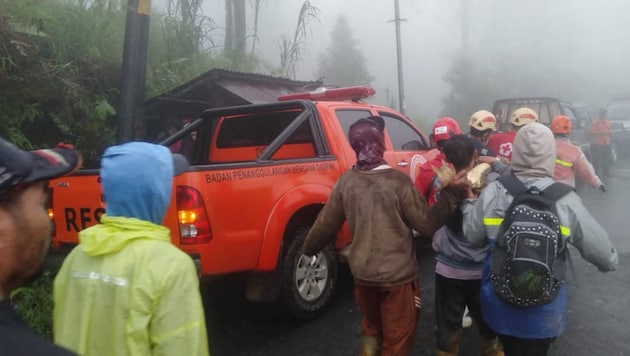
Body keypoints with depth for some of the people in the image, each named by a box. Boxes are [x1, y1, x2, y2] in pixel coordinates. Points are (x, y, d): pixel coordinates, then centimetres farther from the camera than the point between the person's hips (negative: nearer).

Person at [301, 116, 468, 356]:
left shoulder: (346, 181, -6)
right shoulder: (398, 181, -19)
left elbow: (325, 224, 3)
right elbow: (428, 224, -14)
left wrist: (308, 249, 20)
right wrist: (452, 193, -8)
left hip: (362, 273, 4)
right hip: (397, 275, -4)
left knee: (371, 326, 30)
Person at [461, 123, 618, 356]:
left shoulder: (492, 192, -15)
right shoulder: (565, 201, -18)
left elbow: (473, 238, -1)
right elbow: (604, 256, -7)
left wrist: (469, 202, 14)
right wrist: (611, 261, 17)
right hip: (543, 312, -1)